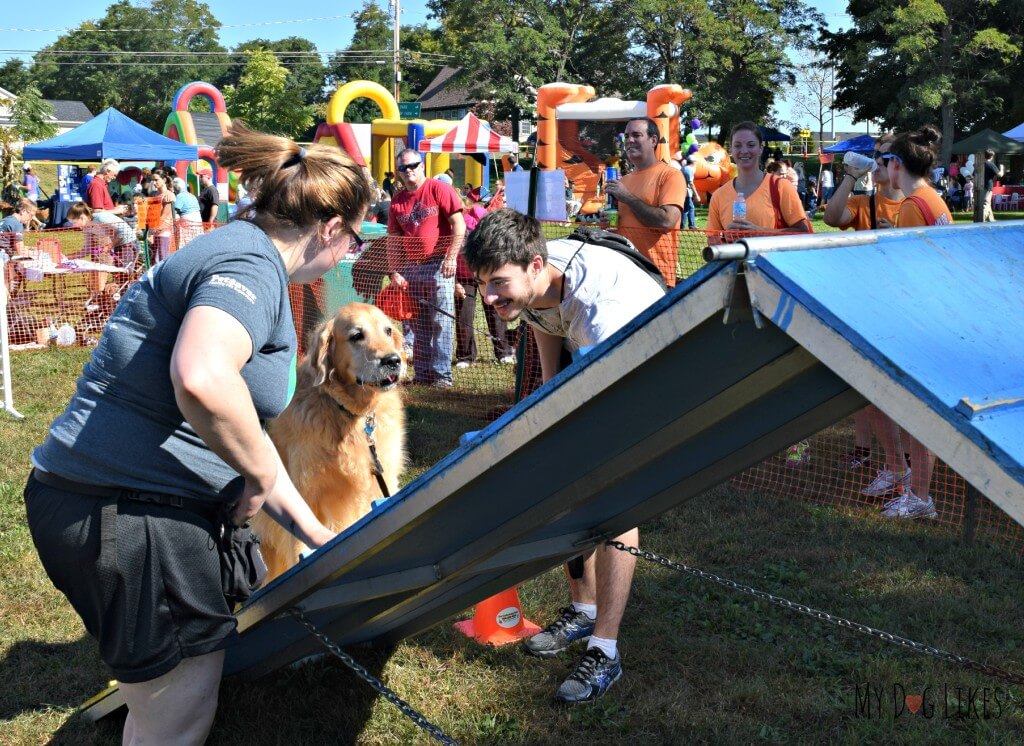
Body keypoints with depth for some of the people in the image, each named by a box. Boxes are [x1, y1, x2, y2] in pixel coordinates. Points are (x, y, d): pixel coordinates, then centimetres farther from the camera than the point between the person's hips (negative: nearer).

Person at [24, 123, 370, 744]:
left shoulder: (247, 259, 17)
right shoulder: (251, 264, -16)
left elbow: (239, 432, 24)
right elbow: (201, 380, -39)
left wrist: (312, 531, 29)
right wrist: (262, 473, -19)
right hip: (124, 517, -10)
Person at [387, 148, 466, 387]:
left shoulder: (439, 189, -4)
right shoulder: (397, 201, 11)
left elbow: (459, 225, -10)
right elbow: (393, 240, 13)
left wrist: (451, 257, -17)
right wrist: (395, 271, 4)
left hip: (438, 265, -5)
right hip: (411, 268, 6)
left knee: (441, 321, -5)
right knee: (419, 325, 10)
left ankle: (442, 374, 0)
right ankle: (423, 373, 17)